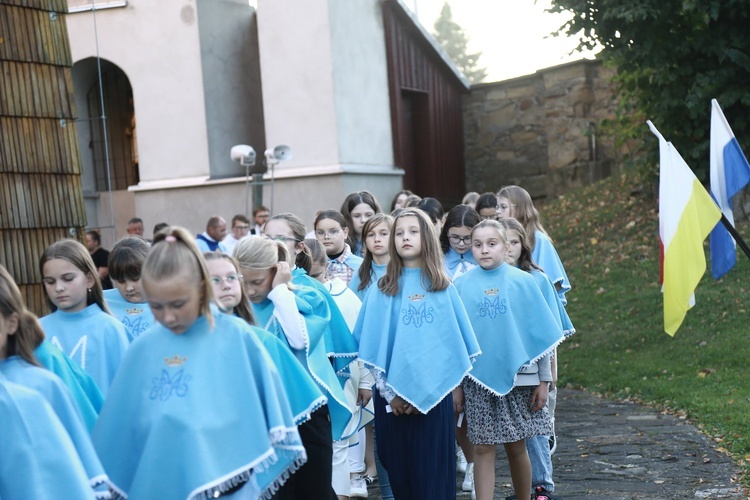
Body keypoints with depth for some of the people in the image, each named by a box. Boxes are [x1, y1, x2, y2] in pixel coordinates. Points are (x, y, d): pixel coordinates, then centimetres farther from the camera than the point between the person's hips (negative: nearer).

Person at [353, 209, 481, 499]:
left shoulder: (443, 288, 4)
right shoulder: (383, 289, 4)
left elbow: (452, 343, 2)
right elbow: (375, 345, 1)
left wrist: (426, 390, -7)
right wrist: (390, 392, -8)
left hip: (433, 393, 0)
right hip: (392, 393, 1)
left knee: (432, 472, 2)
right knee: (398, 469, 6)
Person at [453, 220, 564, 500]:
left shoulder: (523, 281, -2)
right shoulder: (462, 285, 0)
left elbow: (540, 334, 1)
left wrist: (544, 381, 0)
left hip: (518, 378, 0)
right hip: (478, 380, 0)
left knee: (516, 447, 9)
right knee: (483, 449, 1)